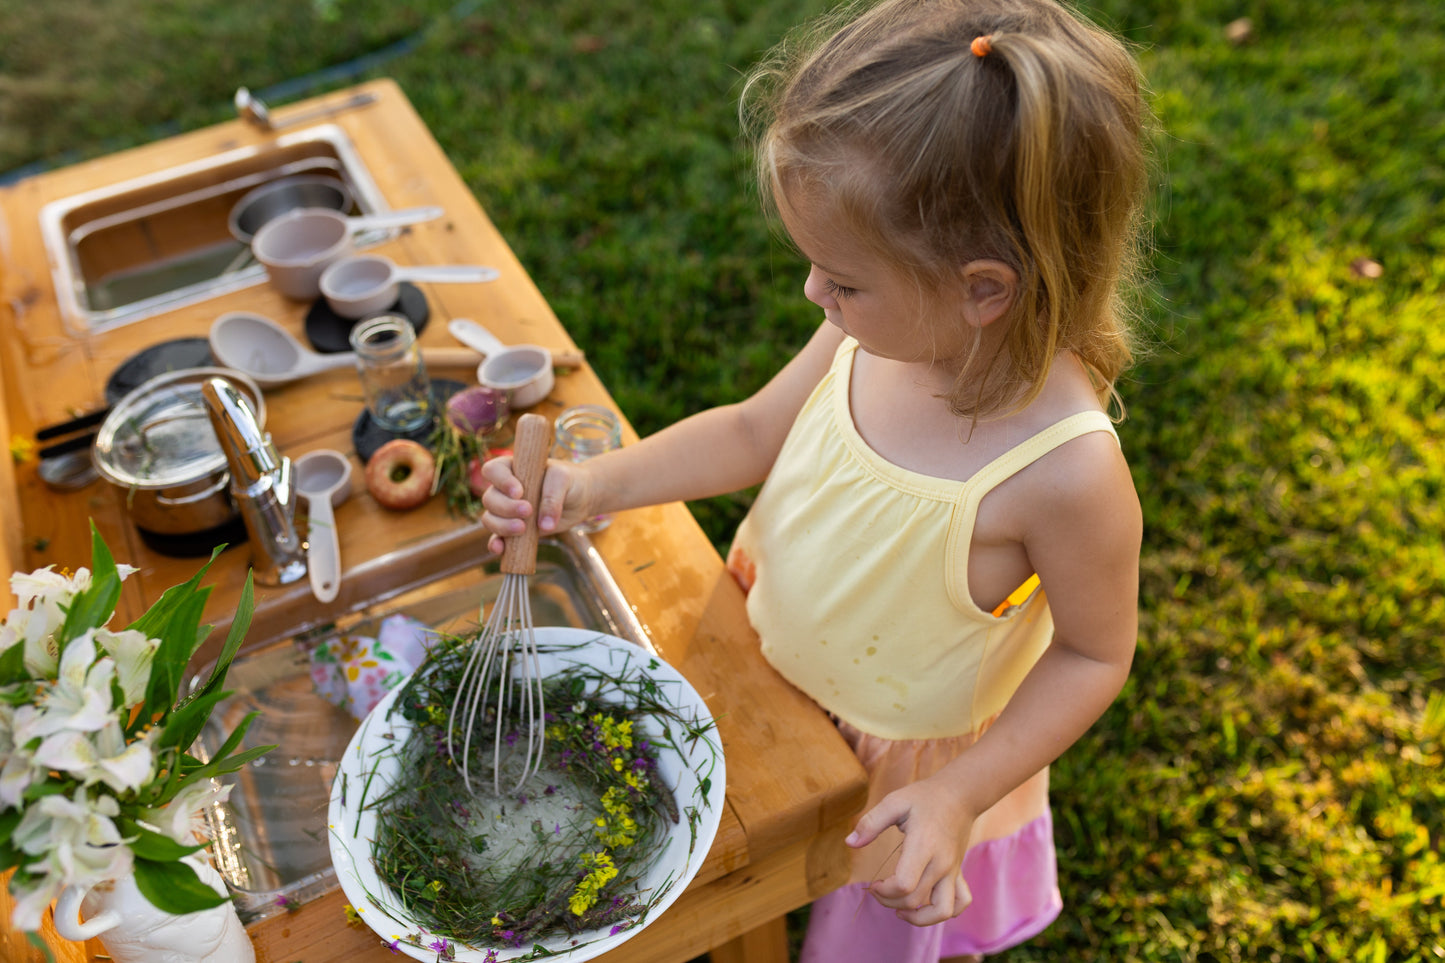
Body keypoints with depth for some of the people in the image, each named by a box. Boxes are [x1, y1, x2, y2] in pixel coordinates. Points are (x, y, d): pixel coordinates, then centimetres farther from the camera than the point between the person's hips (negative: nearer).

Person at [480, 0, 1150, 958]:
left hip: (905, 773, -5)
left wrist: (959, 796, -22)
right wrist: (596, 484, -15)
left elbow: (1095, 654, -20)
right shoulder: (876, 333, -21)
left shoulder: (1067, 472, -37)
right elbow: (755, 431, -4)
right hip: (775, 684, 5)